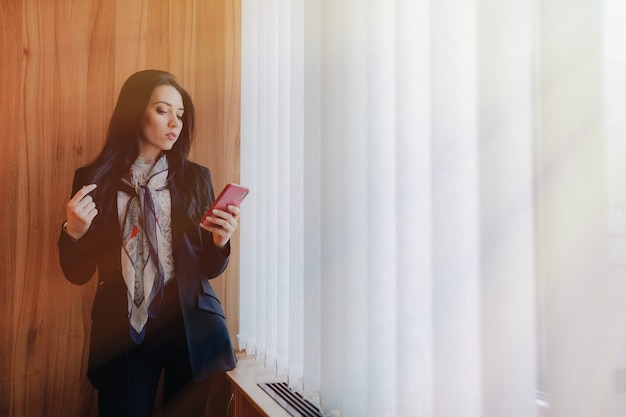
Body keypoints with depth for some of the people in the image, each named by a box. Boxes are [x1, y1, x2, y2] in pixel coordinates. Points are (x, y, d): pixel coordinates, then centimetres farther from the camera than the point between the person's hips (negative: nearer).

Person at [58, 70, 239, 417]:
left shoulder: (195, 178, 3)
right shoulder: (93, 179, 1)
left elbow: (209, 268, 6)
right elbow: (78, 273, 3)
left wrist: (219, 241, -14)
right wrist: (73, 232, -15)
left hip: (190, 327, 1)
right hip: (121, 332, 0)